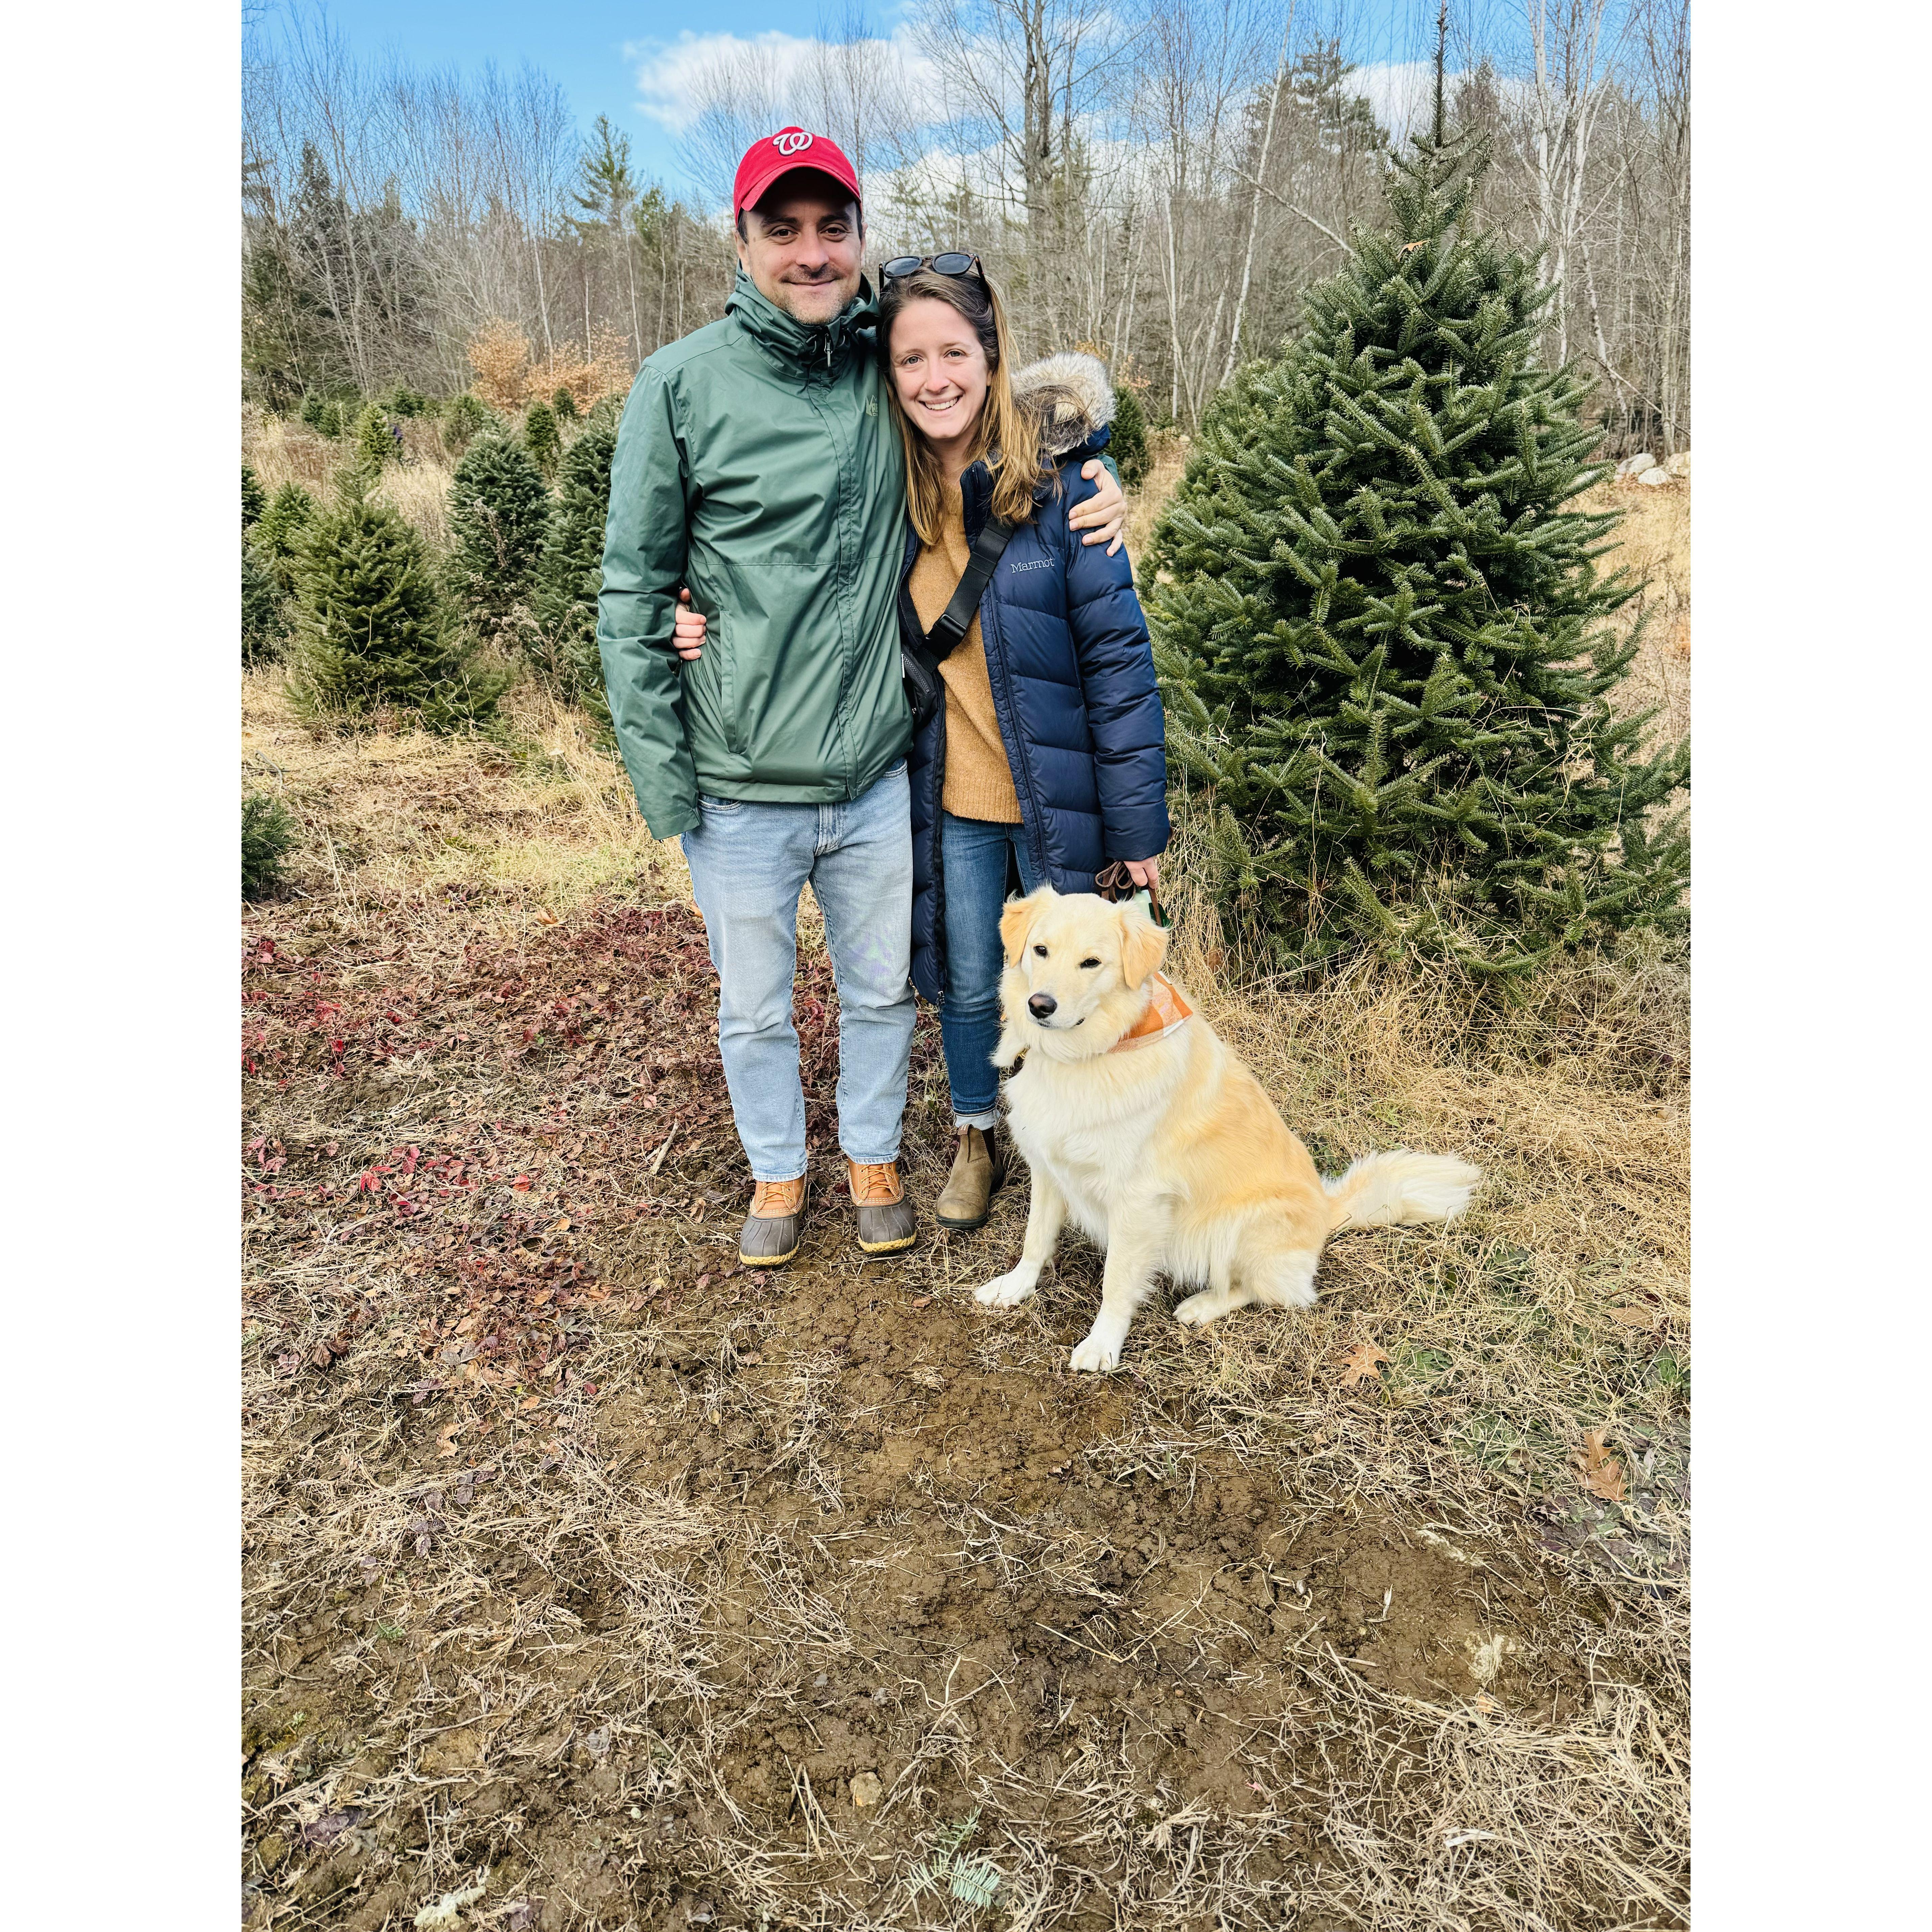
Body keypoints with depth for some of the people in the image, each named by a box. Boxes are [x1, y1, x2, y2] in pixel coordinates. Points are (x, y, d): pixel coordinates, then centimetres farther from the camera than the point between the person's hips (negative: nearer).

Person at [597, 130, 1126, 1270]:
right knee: (757, 1006, 15)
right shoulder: (683, 386, -6)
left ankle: (873, 1157, 42)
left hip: (879, 777, 2)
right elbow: (634, 592, -4)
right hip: (741, 790, -2)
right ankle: (779, 1174, 41)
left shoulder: (894, 370, 2)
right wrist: (662, 775, -8)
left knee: (883, 990, 17)